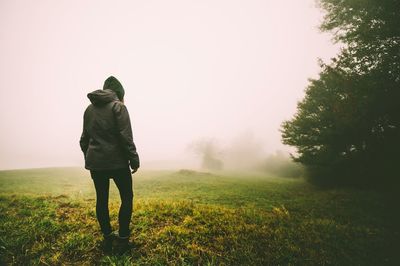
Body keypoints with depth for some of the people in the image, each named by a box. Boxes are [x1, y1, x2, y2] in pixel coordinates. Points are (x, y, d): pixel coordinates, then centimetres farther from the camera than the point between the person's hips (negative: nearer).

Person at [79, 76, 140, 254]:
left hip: (95, 162, 6)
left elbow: (84, 138, 17)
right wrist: (134, 160, -9)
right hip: (117, 161, -6)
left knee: (101, 199, 13)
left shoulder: (89, 109, 12)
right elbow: (125, 137, -15)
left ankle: (107, 239, 24)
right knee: (127, 197, 8)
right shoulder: (118, 106, -8)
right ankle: (122, 240, 12)